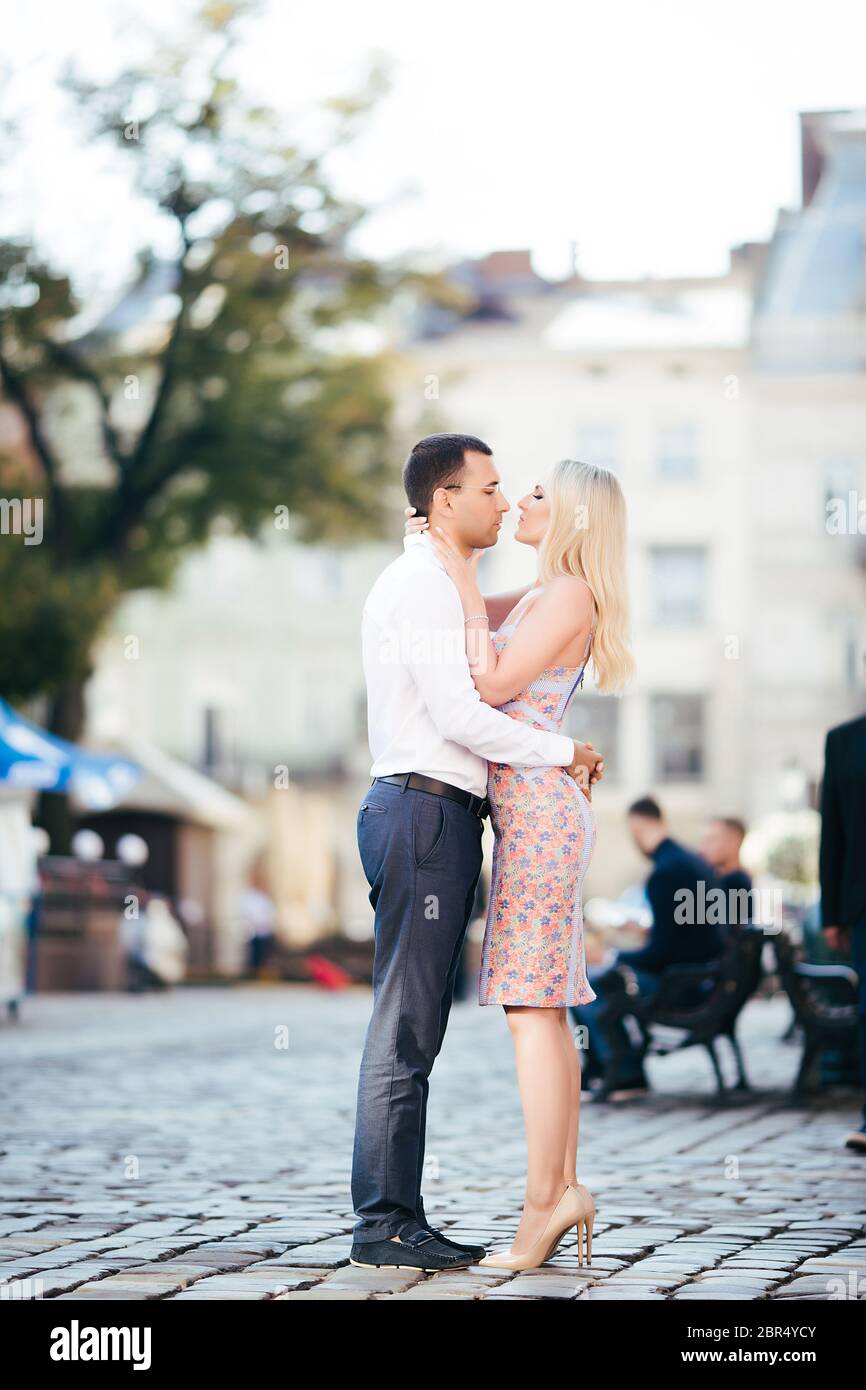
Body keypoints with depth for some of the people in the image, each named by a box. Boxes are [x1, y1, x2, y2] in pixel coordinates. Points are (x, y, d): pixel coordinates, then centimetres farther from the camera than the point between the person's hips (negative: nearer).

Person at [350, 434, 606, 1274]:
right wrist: (565, 753, -9)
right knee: (406, 1024, -9)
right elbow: (458, 716, -18)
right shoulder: (423, 586, -10)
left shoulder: (429, 584, 23)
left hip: (435, 815, 10)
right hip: (426, 810, -10)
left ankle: (397, 1218, 11)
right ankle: (383, 1223, -7)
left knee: (415, 1026, 8)